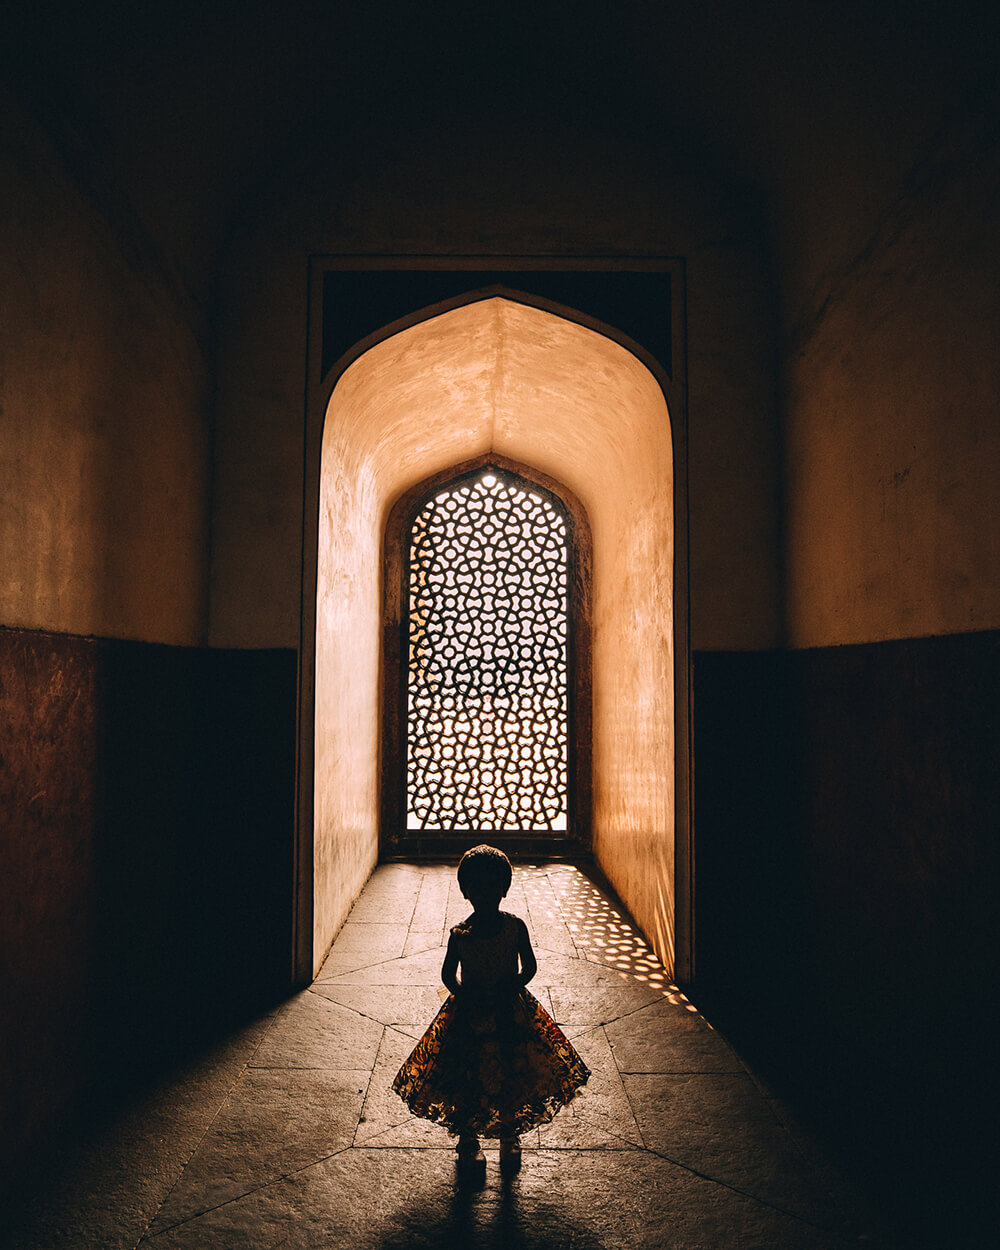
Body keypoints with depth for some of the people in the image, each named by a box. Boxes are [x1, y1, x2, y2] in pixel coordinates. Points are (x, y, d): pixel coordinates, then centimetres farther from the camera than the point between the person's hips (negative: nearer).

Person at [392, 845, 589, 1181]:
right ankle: (468, 1141, 29)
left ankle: (510, 1138, 32)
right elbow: (448, 973, 1)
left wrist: (511, 986, -17)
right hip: (470, 1014, 0)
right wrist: (465, 994, -16)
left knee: (513, 1078, 8)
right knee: (466, 1079, 5)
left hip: (511, 1013, 1)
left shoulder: (515, 927, -8)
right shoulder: (460, 934, -9)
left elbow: (529, 966, -1)